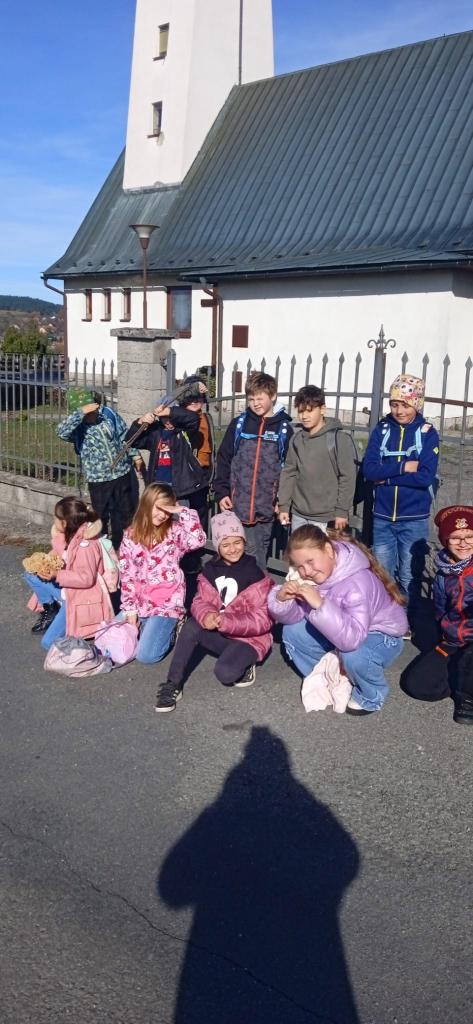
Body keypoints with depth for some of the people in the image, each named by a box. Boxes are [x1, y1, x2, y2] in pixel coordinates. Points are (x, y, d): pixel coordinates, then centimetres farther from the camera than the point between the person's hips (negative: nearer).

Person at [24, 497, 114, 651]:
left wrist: (57, 575, -27)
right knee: (31, 575, 5)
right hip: (69, 591, 9)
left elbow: (86, 578, -27)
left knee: (49, 643, -9)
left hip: (82, 599, -9)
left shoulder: (85, 545, -26)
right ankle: (53, 612, 12)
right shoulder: (73, 536, 2)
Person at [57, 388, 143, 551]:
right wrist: (81, 412, -39)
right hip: (99, 480, -3)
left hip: (124, 473, 4)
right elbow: (62, 432, -37)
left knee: (126, 514, 17)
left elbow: (124, 434, 9)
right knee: (101, 518, 9)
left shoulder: (108, 413, -4)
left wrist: (135, 454, 8)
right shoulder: (76, 426, -14)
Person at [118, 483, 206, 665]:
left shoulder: (174, 530, -5)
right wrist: (130, 609, -2)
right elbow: (126, 574, 3)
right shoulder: (130, 535, 2)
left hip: (167, 603, -4)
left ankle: (170, 629, 16)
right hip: (141, 602, 4)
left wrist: (182, 512, -18)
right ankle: (156, 629, 22)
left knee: (146, 655, -13)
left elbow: (198, 540, -27)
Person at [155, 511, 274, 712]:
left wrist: (226, 622, -29)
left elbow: (263, 620, -17)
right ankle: (173, 684, -18)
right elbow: (200, 602, -4)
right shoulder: (210, 570, 0)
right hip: (219, 634, 5)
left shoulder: (256, 575, -15)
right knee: (192, 625, -25)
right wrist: (207, 616, -29)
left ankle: (243, 666, 4)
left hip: (249, 638, -5)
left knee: (225, 673, -31)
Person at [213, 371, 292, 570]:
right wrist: (222, 492, 0)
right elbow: (223, 459, 7)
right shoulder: (239, 424, 5)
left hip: (266, 505, 0)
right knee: (250, 552, 0)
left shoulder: (284, 428, 2)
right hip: (239, 503, 0)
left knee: (260, 552, 10)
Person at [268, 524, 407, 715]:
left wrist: (320, 604, -50)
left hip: (381, 634, -7)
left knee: (354, 655, -37)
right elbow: (293, 617, -10)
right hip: (342, 630, 7)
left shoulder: (357, 582, -36)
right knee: (292, 632, -9)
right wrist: (282, 599, -31)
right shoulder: (307, 575, -15)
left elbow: (352, 639, -46)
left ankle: (371, 698, -4)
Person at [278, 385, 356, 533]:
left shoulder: (339, 439, -7)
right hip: (298, 516, 5)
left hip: (326, 518, -5)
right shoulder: (296, 439, 8)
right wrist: (283, 506, 5)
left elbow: (347, 477, -8)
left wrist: (342, 511, -11)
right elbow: (288, 473, 11)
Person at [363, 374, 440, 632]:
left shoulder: (428, 433, -5)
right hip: (382, 516, 2)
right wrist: (403, 468, -18)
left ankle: (407, 623, 28)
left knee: (409, 576, 10)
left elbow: (426, 476, -16)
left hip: (414, 519, -2)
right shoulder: (381, 430, 0)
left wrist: (387, 476, -14)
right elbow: (369, 469, -10)